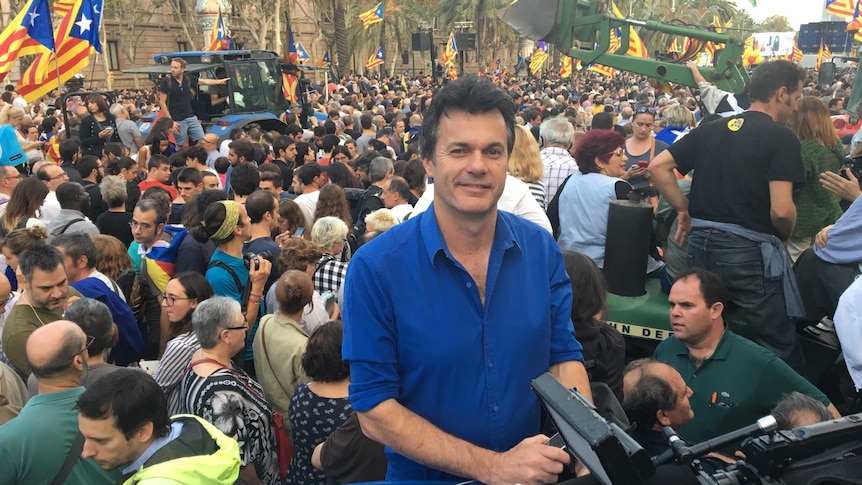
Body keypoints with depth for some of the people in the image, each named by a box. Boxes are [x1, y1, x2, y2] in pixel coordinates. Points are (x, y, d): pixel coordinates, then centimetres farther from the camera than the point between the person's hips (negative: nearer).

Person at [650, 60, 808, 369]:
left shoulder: (710, 129, 10)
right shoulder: (782, 138, -8)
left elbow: (658, 166, 8)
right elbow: (781, 210, -17)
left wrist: (684, 209, 11)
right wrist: (785, 237, 3)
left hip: (701, 242, 7)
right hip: (749, 250, -6)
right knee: (774, 351, 4)